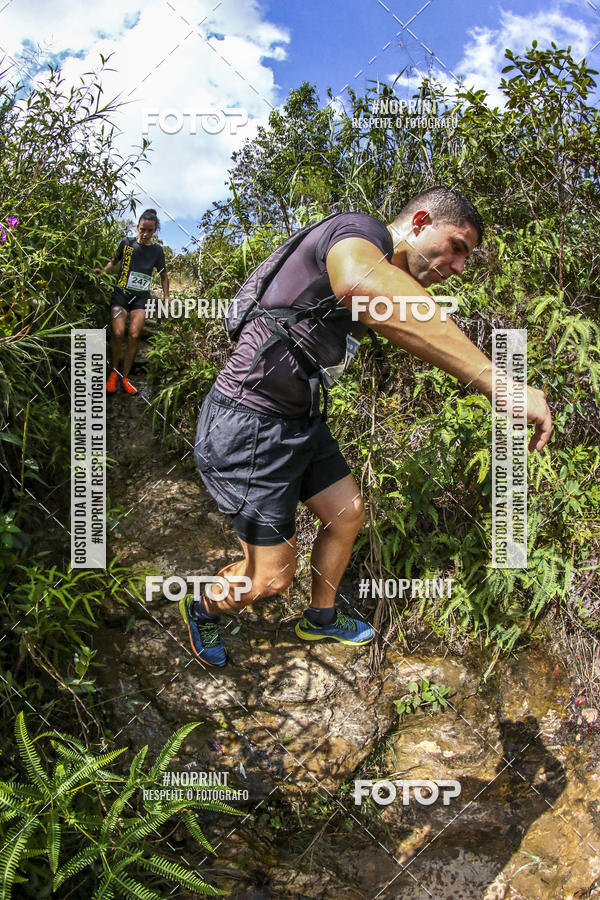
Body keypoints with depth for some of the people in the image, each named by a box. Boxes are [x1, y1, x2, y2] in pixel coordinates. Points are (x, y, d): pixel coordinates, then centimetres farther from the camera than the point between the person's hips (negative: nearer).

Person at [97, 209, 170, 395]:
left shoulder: (157, 250, 4)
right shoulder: (127, 243, 3)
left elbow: (163, 276, 15)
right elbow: (114, 262, 18)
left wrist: (166, 296, 1)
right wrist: (102, 270, -1)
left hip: (141, 297, 1)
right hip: (121, 293, -1)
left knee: (134, 335, -14)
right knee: (118, 332, -18)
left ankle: (125, 377, 0)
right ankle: (113, 372, 1)